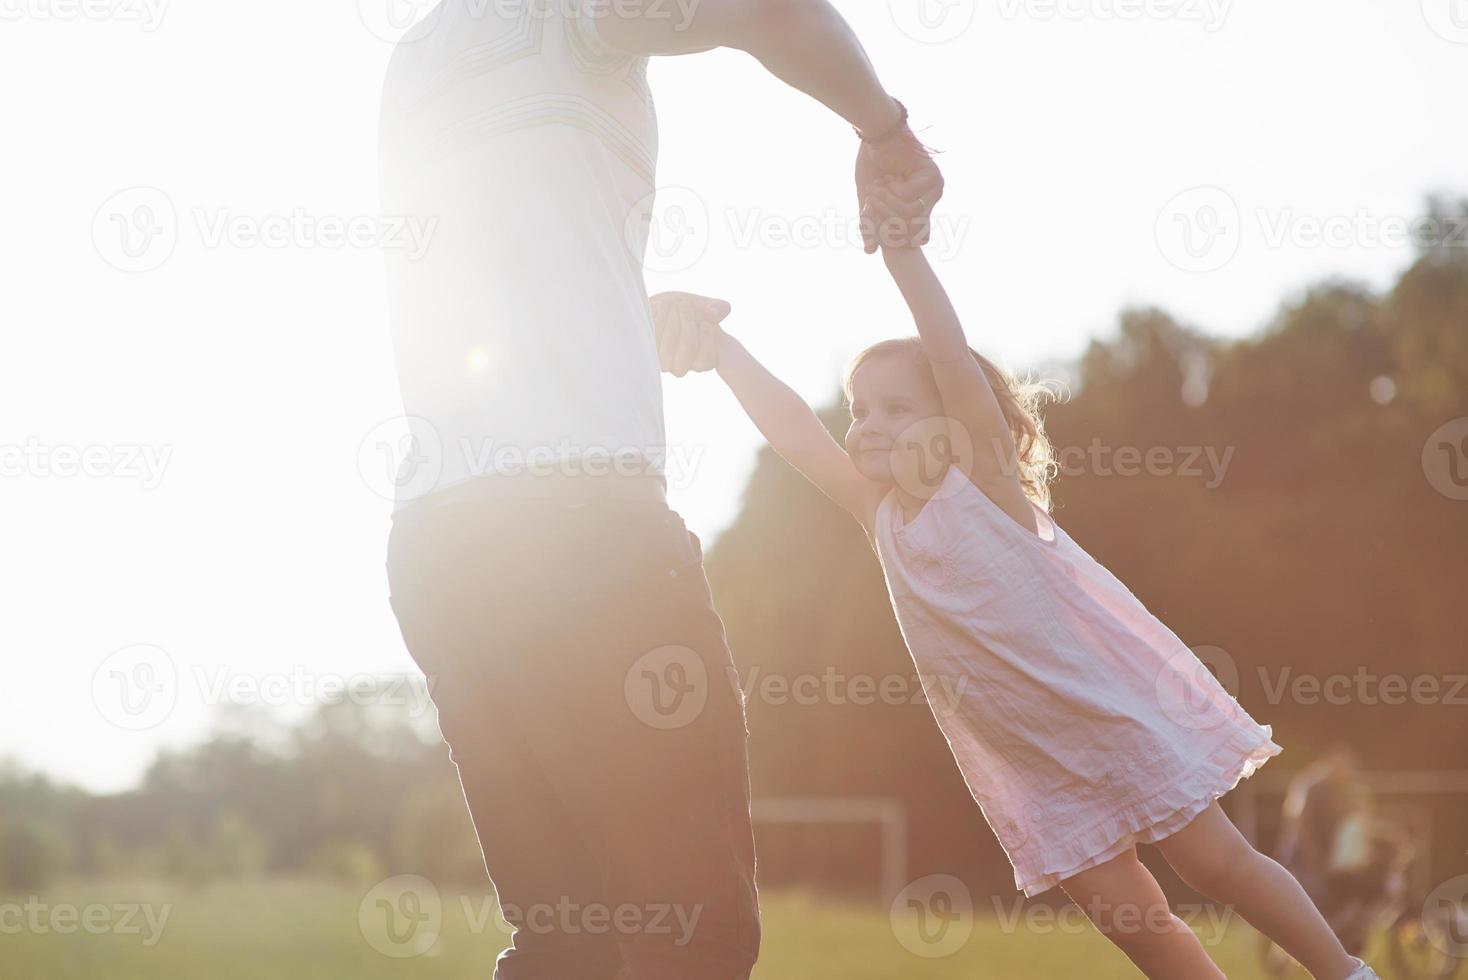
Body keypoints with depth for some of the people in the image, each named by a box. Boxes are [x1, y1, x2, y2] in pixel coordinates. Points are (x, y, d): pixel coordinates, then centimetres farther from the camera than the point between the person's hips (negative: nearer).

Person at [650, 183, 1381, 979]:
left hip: (1115, 715, -5)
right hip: (1032, 763, 5)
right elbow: (792, 428, -4)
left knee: (1215, 863, 1)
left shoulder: (986, 486, -11)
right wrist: (717, 342, -13)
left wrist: (903, 255, -36)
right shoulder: (882, 518, 3)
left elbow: (958, 368, -25)